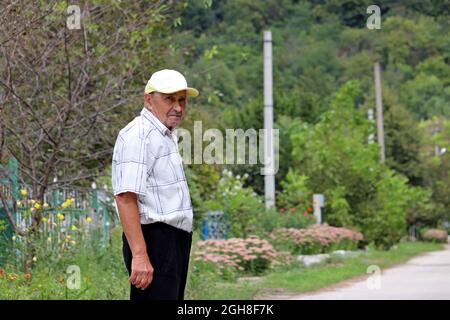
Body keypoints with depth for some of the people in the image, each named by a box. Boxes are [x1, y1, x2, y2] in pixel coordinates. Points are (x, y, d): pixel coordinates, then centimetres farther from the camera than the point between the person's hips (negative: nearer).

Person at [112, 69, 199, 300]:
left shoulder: (167, 136, 20)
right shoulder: (137, 136, -14)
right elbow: (124, 196, -23)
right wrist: (139, 255, -29)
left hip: (176, 240, 11)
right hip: (155, 240, -10)